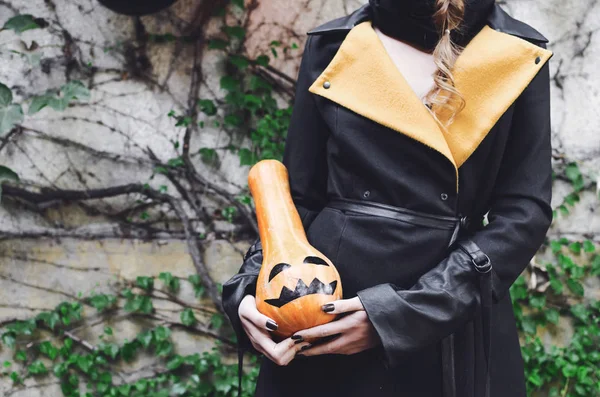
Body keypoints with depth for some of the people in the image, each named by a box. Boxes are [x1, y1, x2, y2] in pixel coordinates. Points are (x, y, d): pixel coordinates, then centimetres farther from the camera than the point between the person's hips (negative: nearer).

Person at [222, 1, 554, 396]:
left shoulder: (518, 56, -2)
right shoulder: (333, 45, 2)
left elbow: (525, 211, -8)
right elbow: (297, 195, 5)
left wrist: (403, 313, -17)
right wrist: (251, 291, -12)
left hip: (452, 336, -1)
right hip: (323, 324, 1)